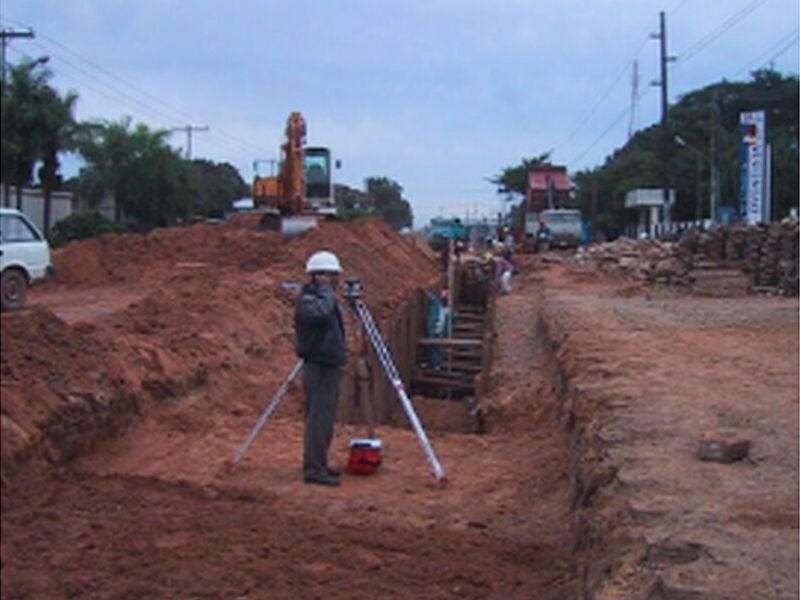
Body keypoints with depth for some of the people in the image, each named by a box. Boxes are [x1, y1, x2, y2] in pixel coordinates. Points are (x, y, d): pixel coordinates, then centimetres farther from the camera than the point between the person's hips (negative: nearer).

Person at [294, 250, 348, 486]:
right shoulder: (307, 300, -13)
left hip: (330, 367, 10)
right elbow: (322, 312, -36)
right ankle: (313, 469, -6)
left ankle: (319, 465, 21)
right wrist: (325, 289, -23)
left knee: (324, 420, 13)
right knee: (318, 420, -9)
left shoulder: (325, 298, 17)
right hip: (318, 369, -10)